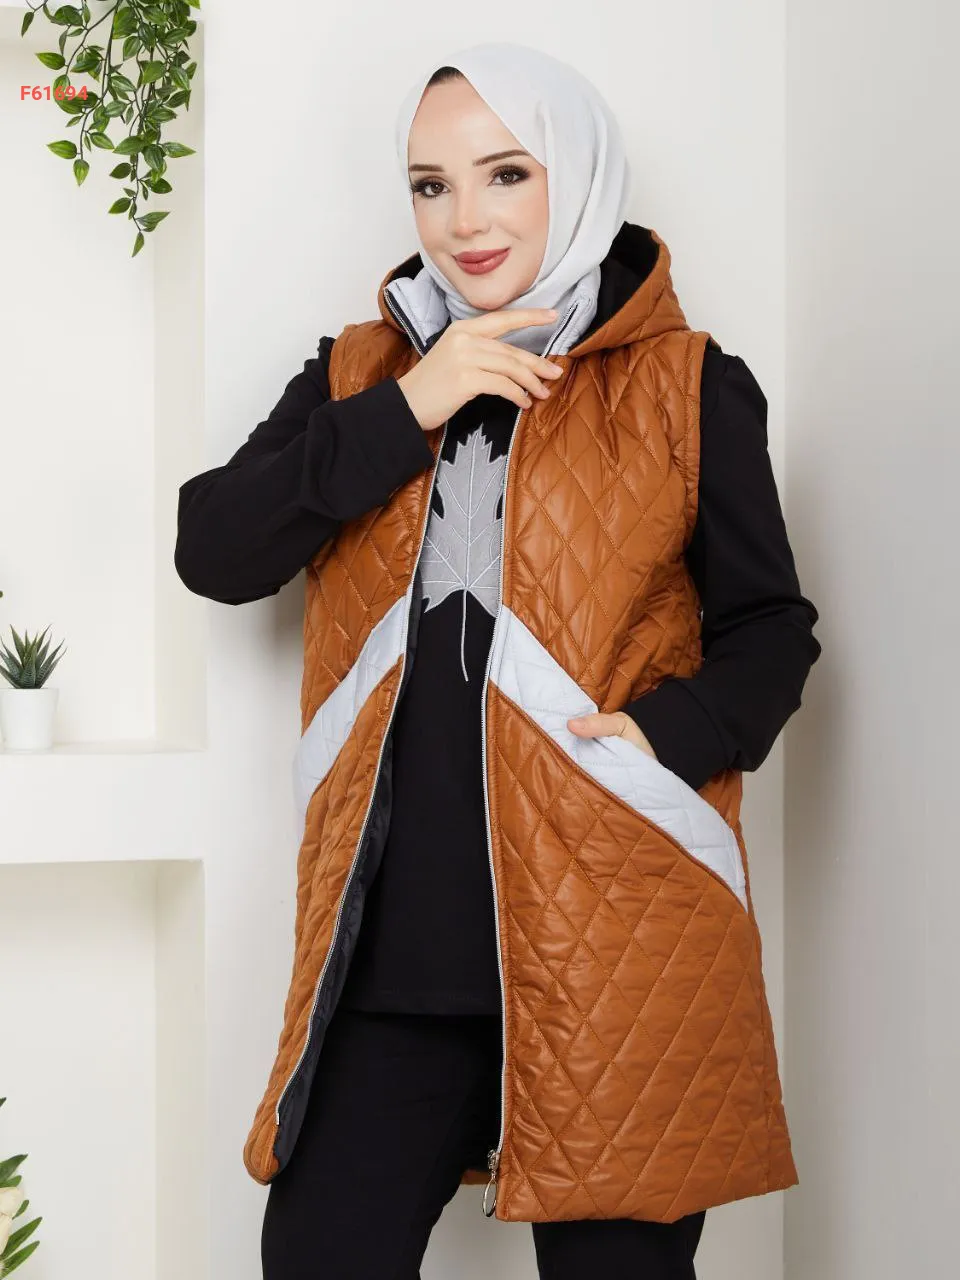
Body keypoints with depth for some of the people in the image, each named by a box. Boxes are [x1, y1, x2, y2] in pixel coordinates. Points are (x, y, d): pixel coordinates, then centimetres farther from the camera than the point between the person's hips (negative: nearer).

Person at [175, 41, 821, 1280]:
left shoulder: (689, 387, 5)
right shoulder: (355, 376, 13)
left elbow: (769, 626, 9)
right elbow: (211, 550, 0)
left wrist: (675, 731, -11)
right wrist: (404, 414, -9)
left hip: (619, 955, -2)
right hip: (389, 950, 3)